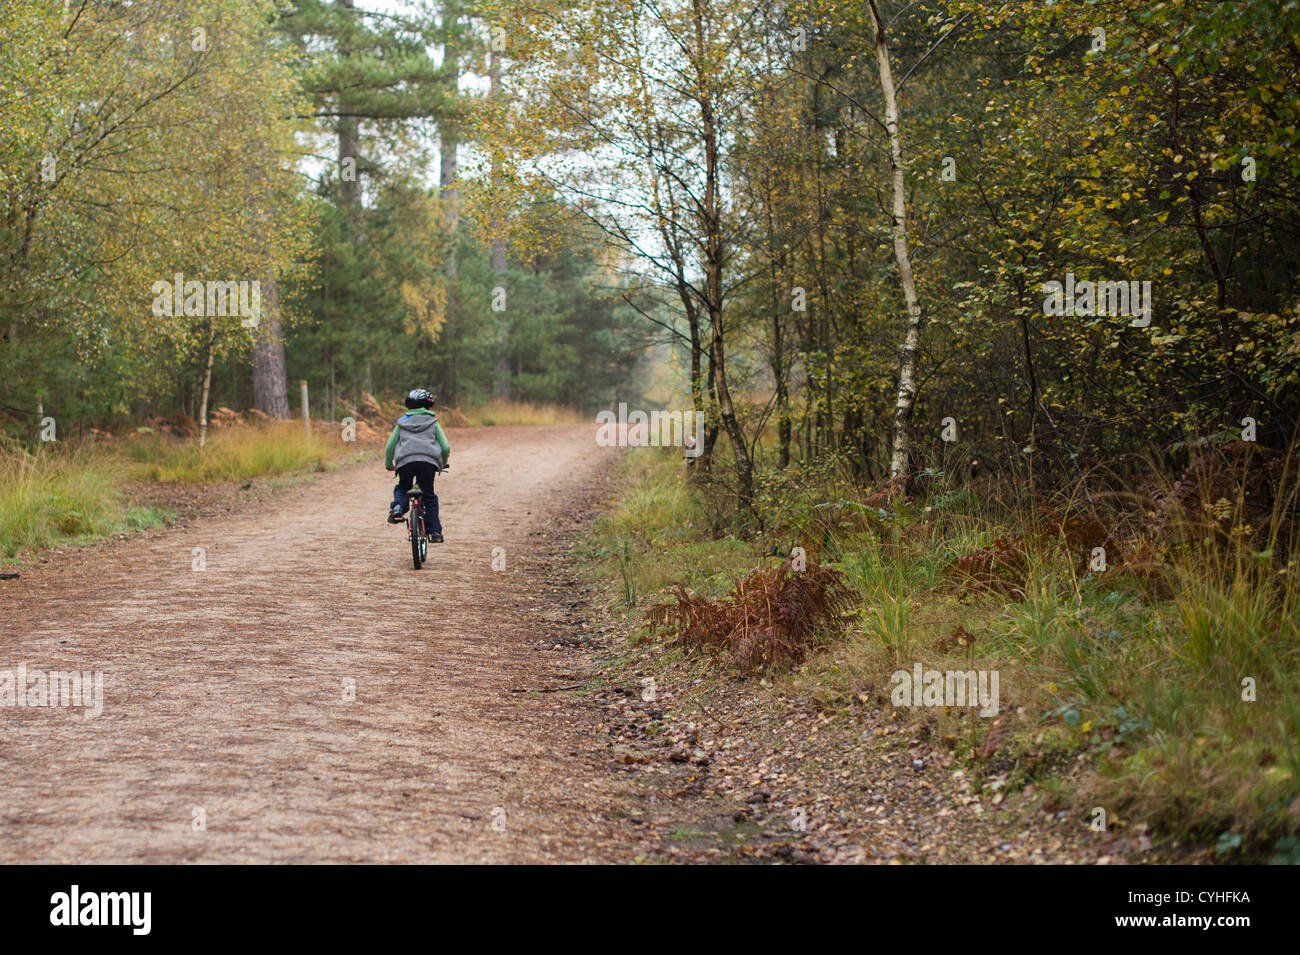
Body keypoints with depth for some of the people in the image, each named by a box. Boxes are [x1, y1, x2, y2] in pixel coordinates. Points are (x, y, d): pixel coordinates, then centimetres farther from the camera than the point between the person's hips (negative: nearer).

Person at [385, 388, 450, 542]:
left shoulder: (401, 423, 25)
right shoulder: (433, 423, 21)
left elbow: (389, 447, 20)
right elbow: (446, 447, 14)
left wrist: (389, 465, 37)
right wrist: (443, 464, 33)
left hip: (405, 460, 1)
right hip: (429, 460, -1)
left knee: (402, 488, 26)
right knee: (429, 496, 15)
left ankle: (398, 507, -6)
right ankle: (435, 532, 9)